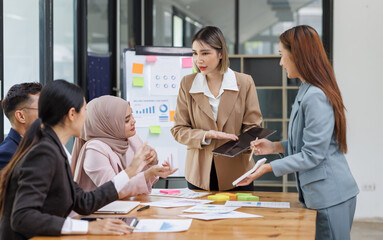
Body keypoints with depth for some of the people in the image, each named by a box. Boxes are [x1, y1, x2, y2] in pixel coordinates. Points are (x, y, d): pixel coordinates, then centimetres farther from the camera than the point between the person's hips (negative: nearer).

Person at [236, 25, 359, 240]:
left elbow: (313, 154, -19)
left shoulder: (315, 97, -20)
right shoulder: (307, 91, 12)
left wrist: (269, 167, -16)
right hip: (324, 194, 10)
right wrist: (275, 146, 13)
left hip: (331, 197, -10)